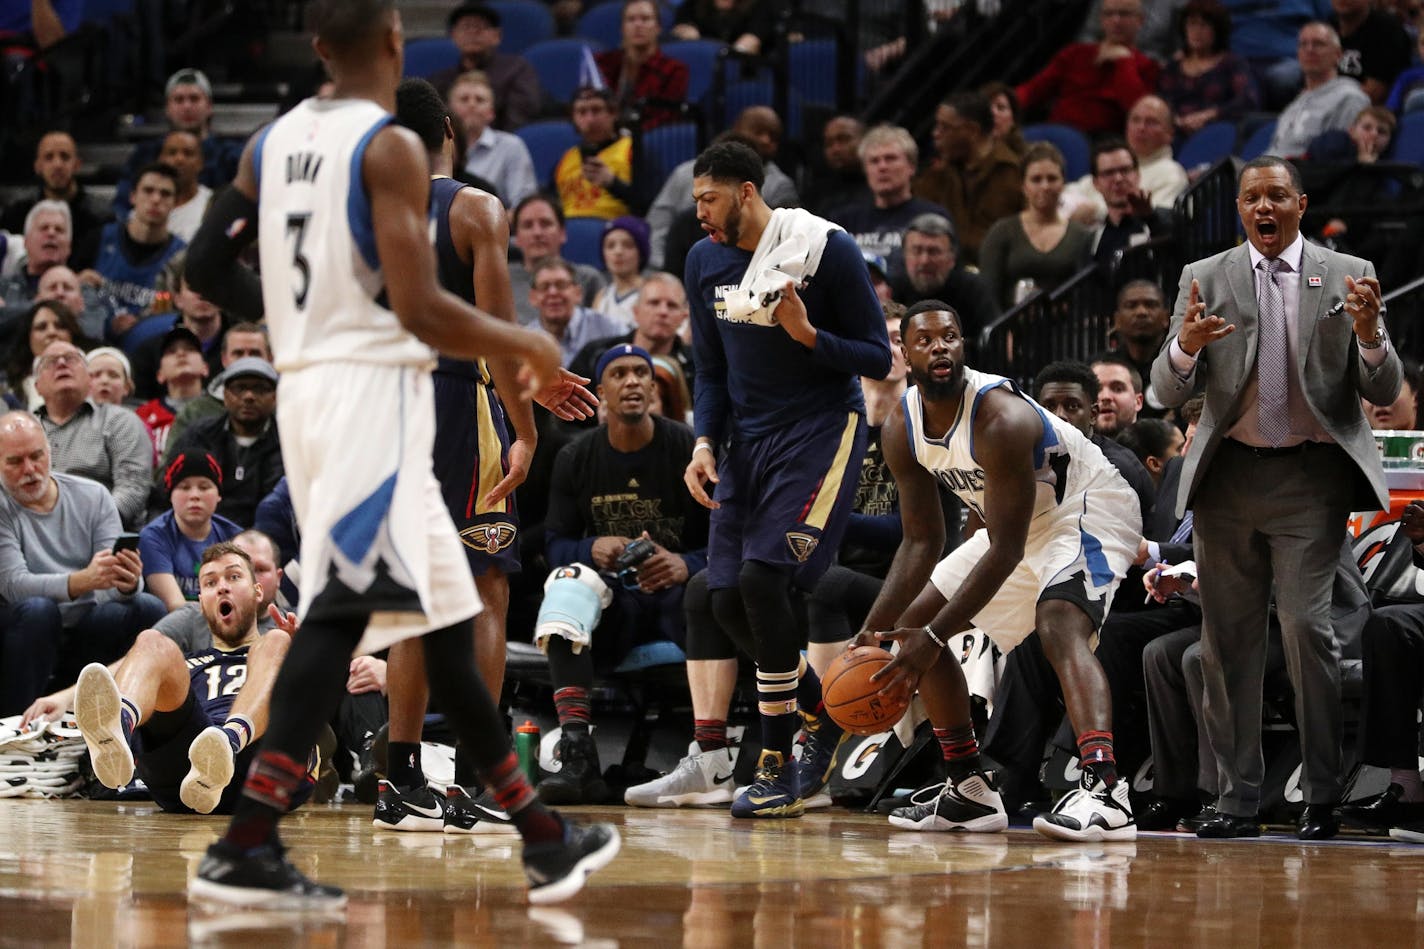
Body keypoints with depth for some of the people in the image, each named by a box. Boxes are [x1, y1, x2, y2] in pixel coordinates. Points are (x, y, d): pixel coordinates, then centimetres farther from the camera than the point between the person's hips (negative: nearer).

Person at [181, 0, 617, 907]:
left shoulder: (274, 141, 11)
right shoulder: (392, 146, -12)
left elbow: (209, 268, 14)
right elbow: (420, 310, -18)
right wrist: (526, 344, -3)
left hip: (308, 384, 9)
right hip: (374, 388, -9)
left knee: (444, 618, 11)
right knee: (340, 614, -13)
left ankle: (543, 838, 13)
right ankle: (245, 849, -21)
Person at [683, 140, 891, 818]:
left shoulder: (826, 248, -14)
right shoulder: (706, 261, 4)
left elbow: (877, 358, -11)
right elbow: (712, 370, 13)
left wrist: (808, 334, -27)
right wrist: (705, 444, -3)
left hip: (821, 430, -7)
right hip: (748, 436, 7)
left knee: (762, 579, -19)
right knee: (727, 598, 1)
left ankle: (778, 771, -11)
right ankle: (823, 712, 25)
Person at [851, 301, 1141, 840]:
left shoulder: (1000, 418, -33)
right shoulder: (903, 430, -8)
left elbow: (1005, 550, -32)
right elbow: (922, 540, 0)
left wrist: (934, 637, -34)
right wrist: (874, 630, -11)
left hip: (1088, 510, -9)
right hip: (1021, 525, 9)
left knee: (1060, 626, -35)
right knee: (912, 625, 9)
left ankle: (1104, 792, -50)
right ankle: (969, 792, 13)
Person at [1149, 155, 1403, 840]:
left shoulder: (1348, 276, 7)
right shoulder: (1204, 279, 9)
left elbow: (1384, 393, 3)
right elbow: (1169, 393, 3)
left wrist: (1368, 334, -17)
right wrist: (1186, 344, -19)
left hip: (1310, 480, -2)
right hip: (1228, 479, 2)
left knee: (1306, 627, -13)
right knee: (1227, 641, 2)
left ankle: (1322, 799, -4)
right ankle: (1236, 801, 8)